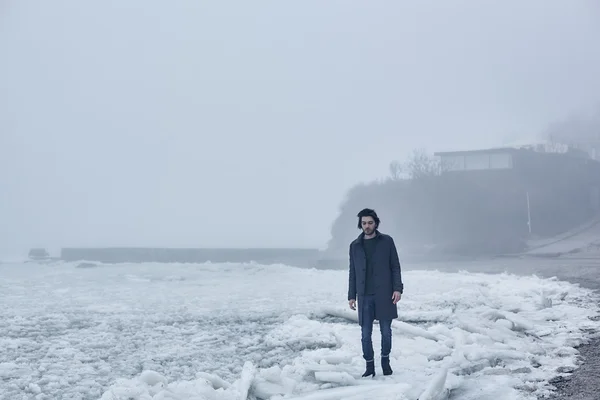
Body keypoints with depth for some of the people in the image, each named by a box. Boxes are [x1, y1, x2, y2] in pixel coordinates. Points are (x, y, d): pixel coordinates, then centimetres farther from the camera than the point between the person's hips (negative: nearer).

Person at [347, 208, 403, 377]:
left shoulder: (387, 241, 2)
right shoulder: (355, 245, 8)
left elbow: (395, 267, 3)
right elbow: (352, 272, 11)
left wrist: (397, 288, -6)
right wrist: (351, 296, 7)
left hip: (384, 294, -1)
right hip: (364, 296, 2)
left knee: (386, 331, 5)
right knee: (366, 334, 2)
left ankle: (385, 361, 24)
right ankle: (369, 366, 12)